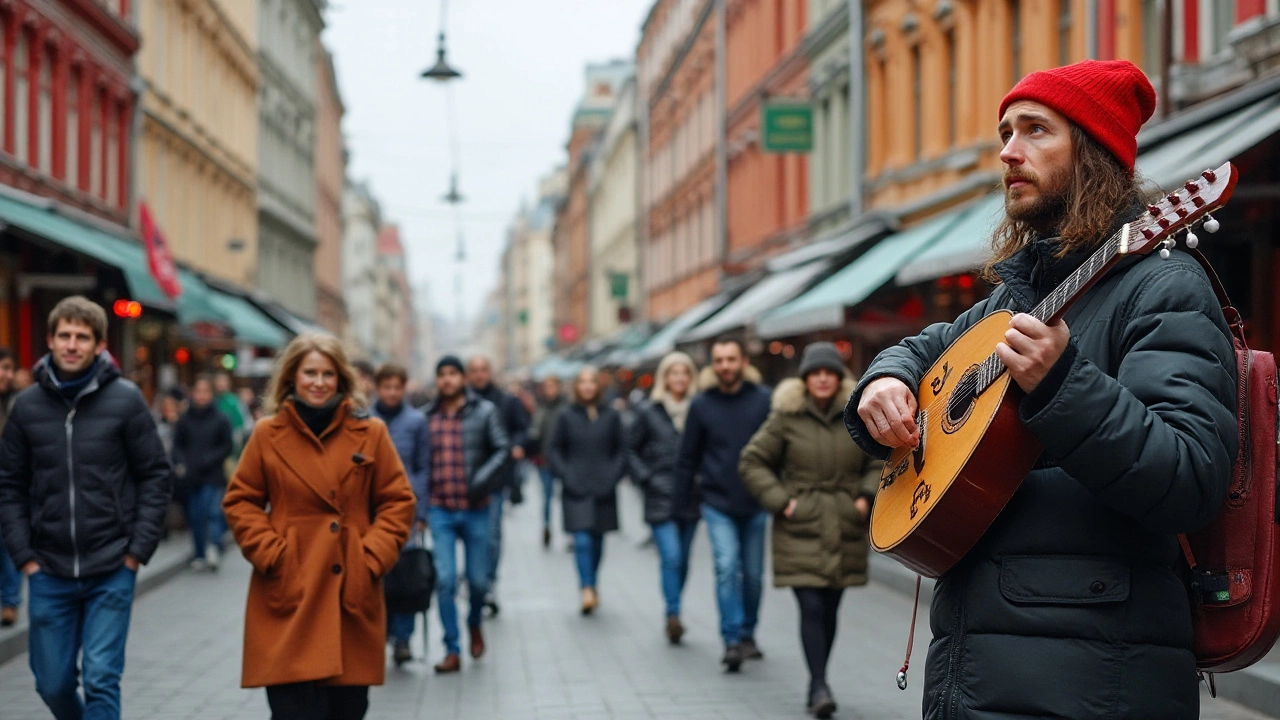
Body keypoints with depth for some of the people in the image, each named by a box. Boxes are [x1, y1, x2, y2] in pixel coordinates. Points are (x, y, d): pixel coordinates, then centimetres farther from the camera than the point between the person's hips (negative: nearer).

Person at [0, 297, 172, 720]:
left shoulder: (126, 400, -3)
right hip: (49, 573, 3)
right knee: (53, 683, 10)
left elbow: (155, 477, -1)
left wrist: (137, 550, -7)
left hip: (112, 571, -3)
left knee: (101, 680, -4)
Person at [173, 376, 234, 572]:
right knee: (195, 517, 5)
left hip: (213, 476, -2)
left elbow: (227, 446, 3)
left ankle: (214, 547, -23)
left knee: (213, 511, -17)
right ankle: (200, 554, 14)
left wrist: (209, 460, -11)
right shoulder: (184, 420, 6)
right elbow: (177, 445, 8)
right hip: (190, 477, 2)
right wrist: (181, 464, -9)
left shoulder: (221, 420, 1)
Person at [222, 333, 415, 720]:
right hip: (289, 598, -1)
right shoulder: (268, 435, 4)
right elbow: (240, 501, 8)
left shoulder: (370, 433, 5)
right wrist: (270, 553, -5)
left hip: (351, 597, 2)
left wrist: (372, 557, -5)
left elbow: (398, 502, 7)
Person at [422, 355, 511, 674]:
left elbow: (503, 449, -3)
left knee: (478, 579, 6)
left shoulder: (484, 411, 1)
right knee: (445, 580, -6)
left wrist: (481, 480, -18)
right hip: (440, 511, 1)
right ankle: (452, 650, 2)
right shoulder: (428, 417, 5)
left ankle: (475, 623, 38)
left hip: (475, 510, -1)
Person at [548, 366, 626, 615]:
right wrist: (566, 476, -6)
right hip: (576, 491, -2)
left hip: (603, 490, 2)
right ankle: (587, 589, -16)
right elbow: (554, 450, 6)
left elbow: (621, 450, 8)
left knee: (597, 541, 10)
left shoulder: (611, 416, 5)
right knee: (582, 541, -13)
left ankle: (593, 585, 27)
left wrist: (612, 476, -4)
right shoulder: (567, 416, 2)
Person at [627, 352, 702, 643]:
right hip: (660, 499, -2)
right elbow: (632, 449, 8)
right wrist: (646, 478, -3)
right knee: (671, 557, -15)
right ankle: (674, 615, -15)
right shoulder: (648, 412, 2)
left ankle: (673, 617, 21)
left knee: (682, 561, 8)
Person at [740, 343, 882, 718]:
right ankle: (819, 687, -8)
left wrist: (867, 496, 2)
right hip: (800, 530, -3)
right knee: (811, 608, -10)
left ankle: (817, 683, 23)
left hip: (845, 530, 3)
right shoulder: (786, 417, -2)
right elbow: (752, 462, 3)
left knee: (829, 610, 9)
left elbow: (881, 461, 17)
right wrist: (779, 500, -7)